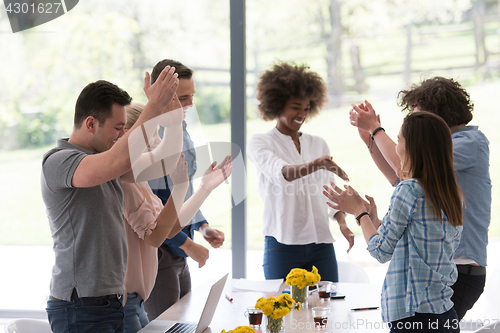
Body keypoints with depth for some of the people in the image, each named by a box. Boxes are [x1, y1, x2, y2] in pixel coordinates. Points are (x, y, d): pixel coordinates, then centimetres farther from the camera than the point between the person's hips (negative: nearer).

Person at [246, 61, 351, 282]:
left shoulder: (319, 144, 16)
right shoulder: (259, 143, 1)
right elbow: (279, 172, -19)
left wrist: (342, 222, -1)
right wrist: (315, 164, -36)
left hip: (321, 243, 4)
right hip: (283, 245, -4)